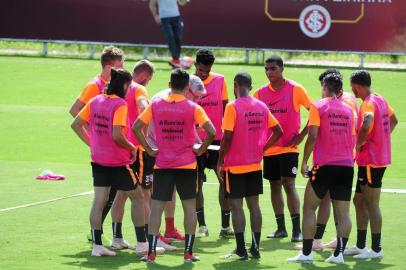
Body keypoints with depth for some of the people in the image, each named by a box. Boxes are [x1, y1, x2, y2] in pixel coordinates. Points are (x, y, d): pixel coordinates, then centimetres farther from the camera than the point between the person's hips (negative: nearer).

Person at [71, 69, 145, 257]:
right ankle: (142, 243, 13)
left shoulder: (95, 101, 4)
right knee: (137, 198, 9)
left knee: (99, 201, 6)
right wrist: (132, 148, -8)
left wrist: (91, 143, 12)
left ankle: (97, 245, 2)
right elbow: (117, 135, -24)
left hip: (98, 160, 6)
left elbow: (76, 124, 7)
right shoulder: (120, 104, -17)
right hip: (119, 161, -6)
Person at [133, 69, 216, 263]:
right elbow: (211, 132, -14)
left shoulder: (156, 105, 0)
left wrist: (149, 150, 4)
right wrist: (200, 150, 0)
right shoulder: (193, 108, -6)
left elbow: (136, 127, -2)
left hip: (162, 165, 1)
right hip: (187, 165, -1)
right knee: (190, 207, 8)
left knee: (156, 207, 5)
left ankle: (151, 252, 1)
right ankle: (188, 252, 6)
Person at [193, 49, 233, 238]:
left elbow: (225, 107, 8)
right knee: (197, 183, 2)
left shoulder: (220, 80, 3)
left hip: (218, 138, 1)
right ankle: (202, 226, 11)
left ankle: (226, 226, 5)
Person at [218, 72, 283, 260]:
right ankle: (255, 248, 12)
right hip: (255, 165, 5)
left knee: (236, 205, -1)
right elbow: (278, 131, 7)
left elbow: (227, 137, -17)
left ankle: (241, 249, -3)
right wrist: (262, 148, 11)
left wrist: (220, 162, -8)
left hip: (235, 165, -5)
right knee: (254, 204, 10)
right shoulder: (261, 107, 4)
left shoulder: (232, 107, -13)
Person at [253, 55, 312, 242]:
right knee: (275, 186, 8)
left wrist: (302, 134, -9)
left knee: (288, 184, -12)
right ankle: (281, 228, 16)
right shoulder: (261, 93, 5)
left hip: (289, 147, -4)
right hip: (268, 148, 5)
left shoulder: (295, 89, -5)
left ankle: (297, 230, -10)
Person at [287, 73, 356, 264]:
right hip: (347, 165, 4)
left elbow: (312, 136, -12)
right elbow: (353, 139, 13)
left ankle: (306, 253, 1)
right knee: (343, 212, 5)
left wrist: (304, 162, -6)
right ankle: (339, 253, -1)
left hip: (325, 165, -4)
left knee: (309, 208, 6)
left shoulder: (318, 107, -3)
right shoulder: (348, 110, 11)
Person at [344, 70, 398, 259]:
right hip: (381, 157, 10)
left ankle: (376, 249, 0)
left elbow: (366, 125, -37)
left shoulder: (368, 103, -18)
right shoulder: (380, 100, 11)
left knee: (372, 204, -4)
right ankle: (360, 246, 21)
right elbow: (393, 120, 25)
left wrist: (358, 144, -21)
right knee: (359, 201, 16)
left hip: (370, 161, -10)